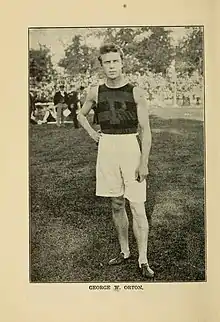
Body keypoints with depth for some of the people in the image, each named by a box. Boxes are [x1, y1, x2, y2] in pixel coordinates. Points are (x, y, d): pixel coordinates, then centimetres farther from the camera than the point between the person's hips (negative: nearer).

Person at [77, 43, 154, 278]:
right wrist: (91, 133, 8)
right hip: (106, 149, 4)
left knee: (137, 206, -5)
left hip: (130, 147, -3)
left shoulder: (135, 92, -4)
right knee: (116, 204, 11)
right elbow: (81, 114, 25)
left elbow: (145, 130, -5)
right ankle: (124, 252, 26)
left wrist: (143, 162, -10)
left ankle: (143, 260, 6)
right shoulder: (95, 92, 5)